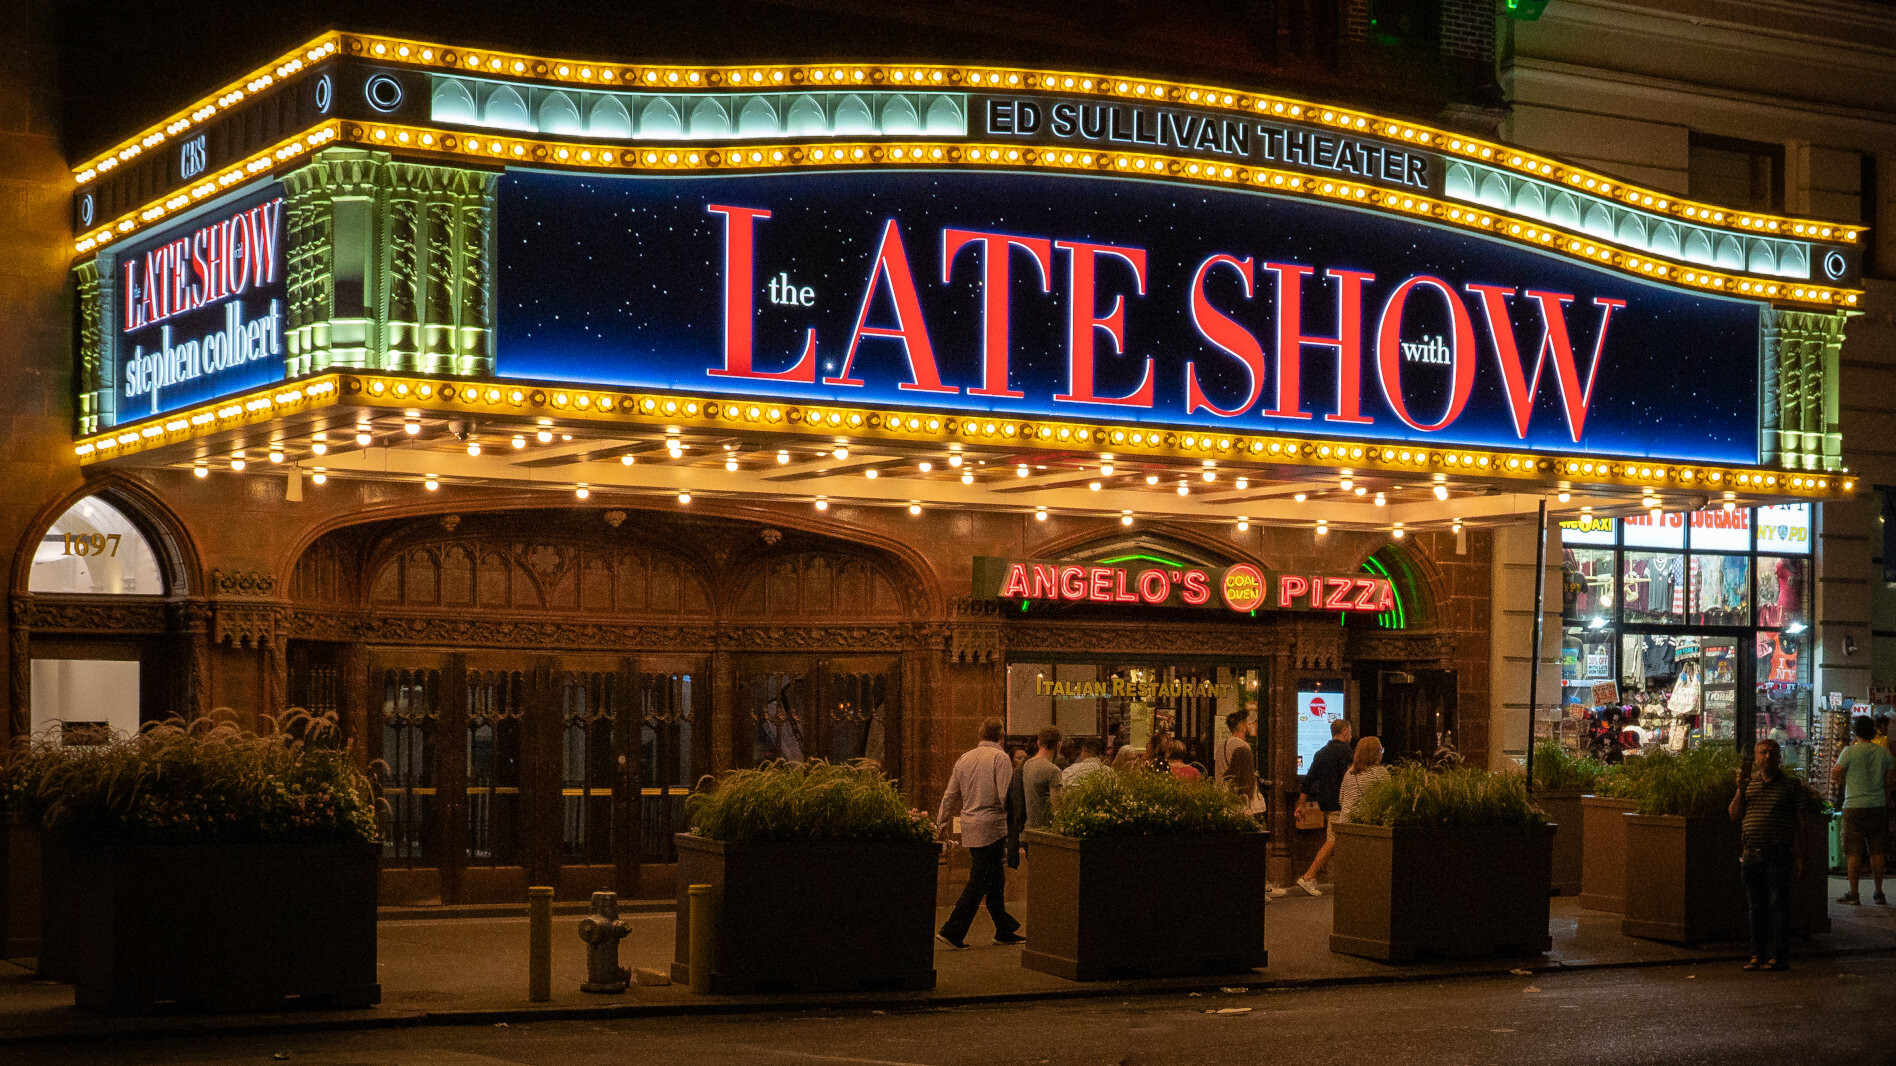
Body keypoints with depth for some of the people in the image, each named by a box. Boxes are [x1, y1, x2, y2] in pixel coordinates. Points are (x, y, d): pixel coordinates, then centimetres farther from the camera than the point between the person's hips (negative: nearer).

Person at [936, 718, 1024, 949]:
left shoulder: (964, 759, 11)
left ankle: (1005, 930, 20)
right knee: (979, 883, -5)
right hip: (991, 826, -7)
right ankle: (952, 931, -9)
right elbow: (1006, 797, -15)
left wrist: (943, 822, 25)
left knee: (994, 880, 15)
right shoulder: (1000, 758, -9)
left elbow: (950, 796, 15)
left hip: (969, 826, 7)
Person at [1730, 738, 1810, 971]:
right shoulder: (1748, 783, 14)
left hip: (1779, 853, -4)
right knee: (1756, 906, 8)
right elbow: (1734, 815, 8)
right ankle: (1757, 955, 13)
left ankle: (1780, 956, -3)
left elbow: (1799, 822, 3)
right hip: (1751, 853, 4)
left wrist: (1799, 857, -3)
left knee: (1778, 905, -6)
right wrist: (1741, 789, -6)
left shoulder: (1791, 785, 4)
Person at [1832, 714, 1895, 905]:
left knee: (1855, 853, 0)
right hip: (1878, 807, 4)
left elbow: (1834, 777, -5)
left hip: (1854, 806, -4)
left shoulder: (1850, 752, -8)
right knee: (1876, 852, 11)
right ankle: (1879, 893, 13)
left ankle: (1853, 893, 2)